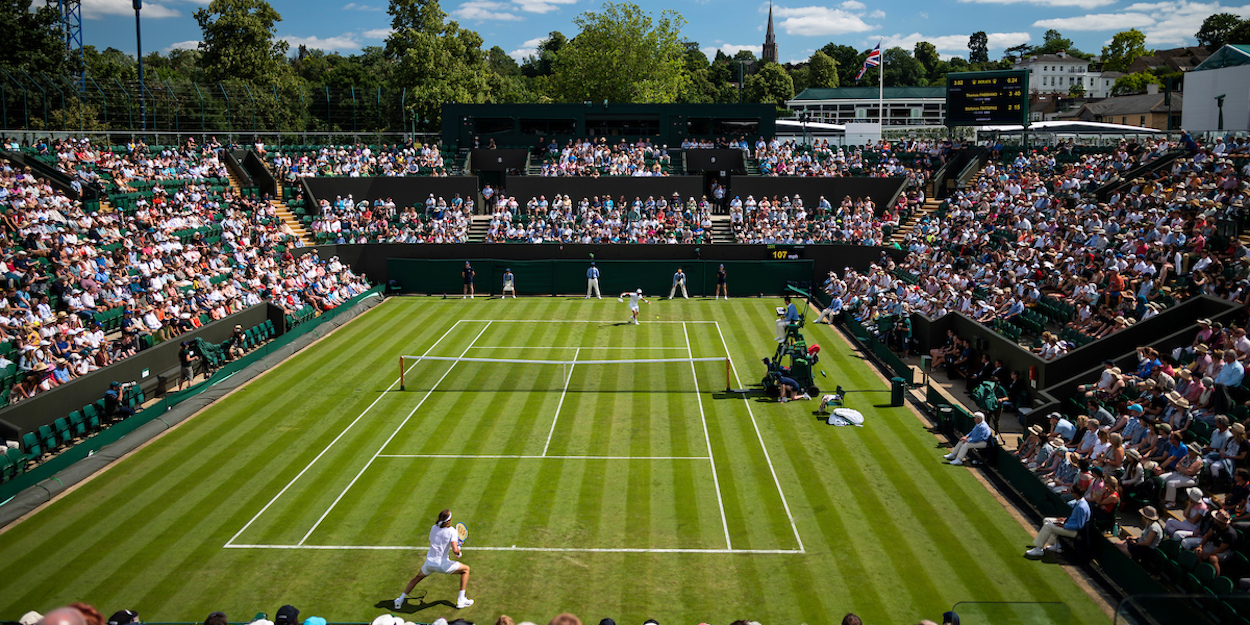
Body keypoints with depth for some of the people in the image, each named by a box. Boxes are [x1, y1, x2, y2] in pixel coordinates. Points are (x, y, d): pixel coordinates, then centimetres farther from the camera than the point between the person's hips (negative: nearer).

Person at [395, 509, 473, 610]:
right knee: (466, 569, 17)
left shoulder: (433, 528, 5)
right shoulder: (451, 531, -11)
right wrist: (458, 553, 2)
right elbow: (455, 550, -22)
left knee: (418, 577, 34)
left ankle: (400, 600, 33)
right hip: (443, 564, -4)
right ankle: (461, 601, 14)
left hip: (429, 563, 5)